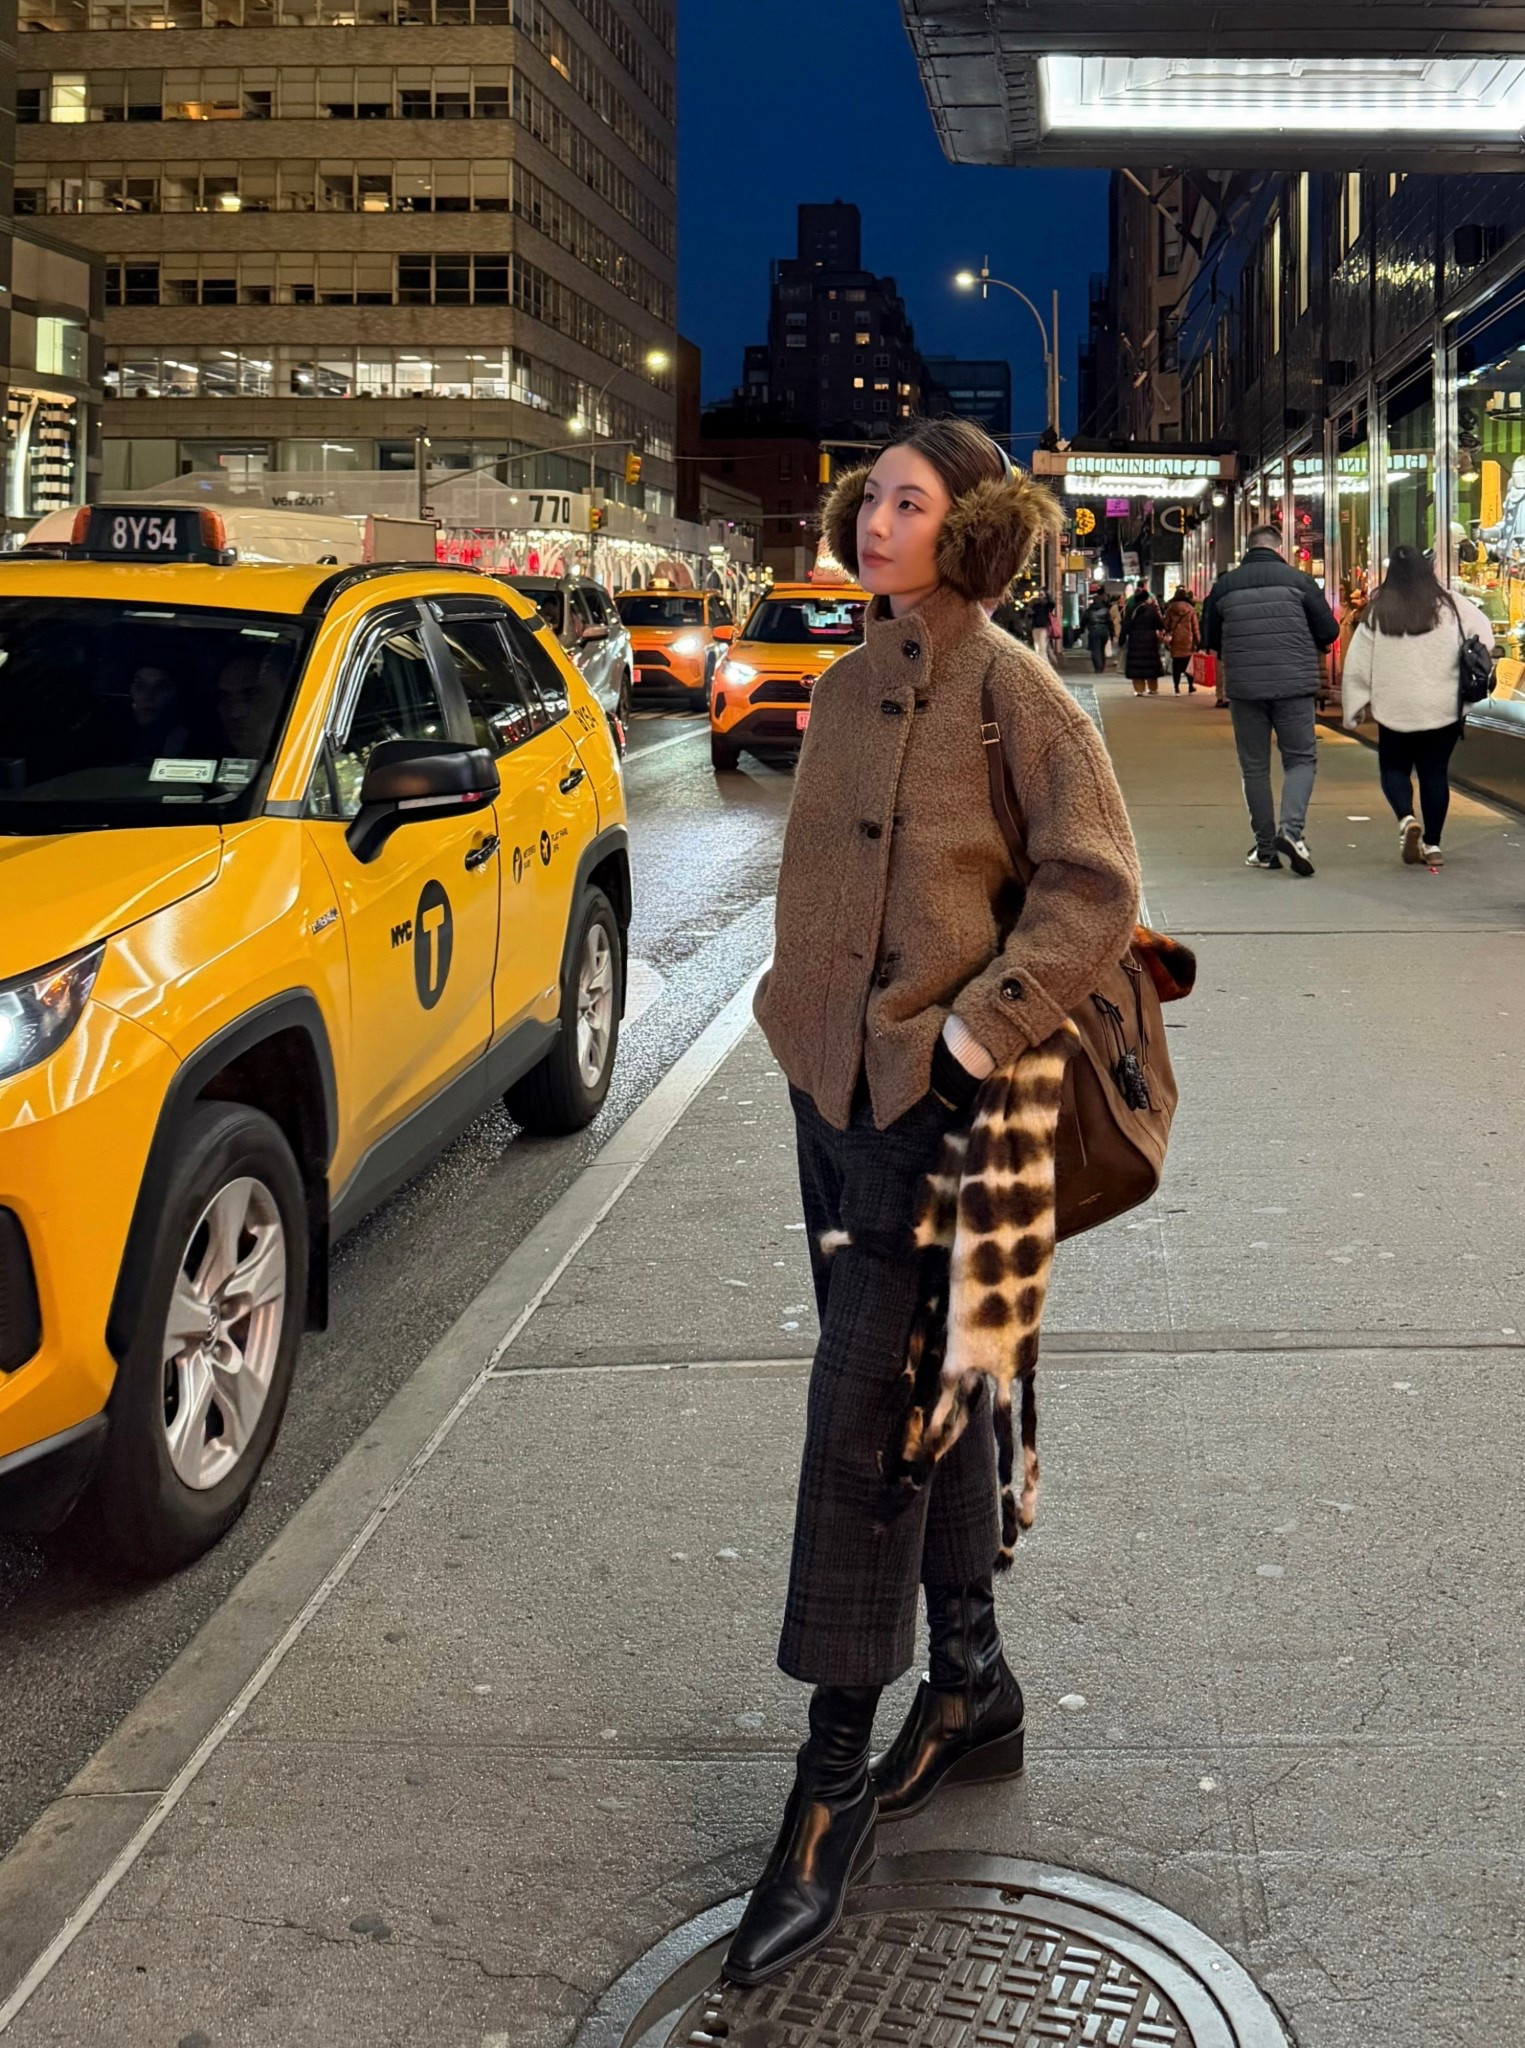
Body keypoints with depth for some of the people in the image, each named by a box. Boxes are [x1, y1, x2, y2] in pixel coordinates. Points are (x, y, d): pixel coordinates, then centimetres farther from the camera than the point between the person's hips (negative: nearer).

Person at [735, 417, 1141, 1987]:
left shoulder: (1011, 691, -9)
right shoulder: (852, 686, 12)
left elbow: (1096, 883, -14)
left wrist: (981, 1026, -19)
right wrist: (804, 1007, 13)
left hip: (935, 1097, -7)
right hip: (834, 1080, 8)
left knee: (861, 1409, -8)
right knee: (921, 1396, 16)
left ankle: (832, 1783, 1)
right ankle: (972, 1689, 32)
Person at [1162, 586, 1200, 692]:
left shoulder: (1170, 608, 0)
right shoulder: (1191, 609, -1)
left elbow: (1166, 625, 2)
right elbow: (1195, 627, 1)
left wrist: (1166, 638, 10)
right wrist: (1198, 641, 6)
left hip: (1175, 640, 0)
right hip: (1188, 640, 0)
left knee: (1176, 665, 3)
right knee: (1188, 664, 7)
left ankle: (1177, 688, 0)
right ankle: (1191, 687, 7)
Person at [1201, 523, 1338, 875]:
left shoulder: (1225, 585, 4)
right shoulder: (1298, 580, -2)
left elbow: (1209, 639, 11)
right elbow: (1329, 632, 0)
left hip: (1243, 688, 2)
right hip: (1294, 686, -2)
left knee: (1254, 767, 10)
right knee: (1301, 758, 8)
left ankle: (1265, 848, 12)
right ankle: (1292, 829, -14)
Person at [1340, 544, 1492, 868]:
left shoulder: (1378, 611, -3)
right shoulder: (1449, 604, -1)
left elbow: (1357, 664, -1)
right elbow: (1483, 636, 7)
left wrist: (1354, 707, 7)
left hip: (1395, 708, -1)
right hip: (1444, 707, 1)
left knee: (1394, 768, 14)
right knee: (1435, 772, 11)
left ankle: (1406, 818, -12)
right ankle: (1432, 844, 11)